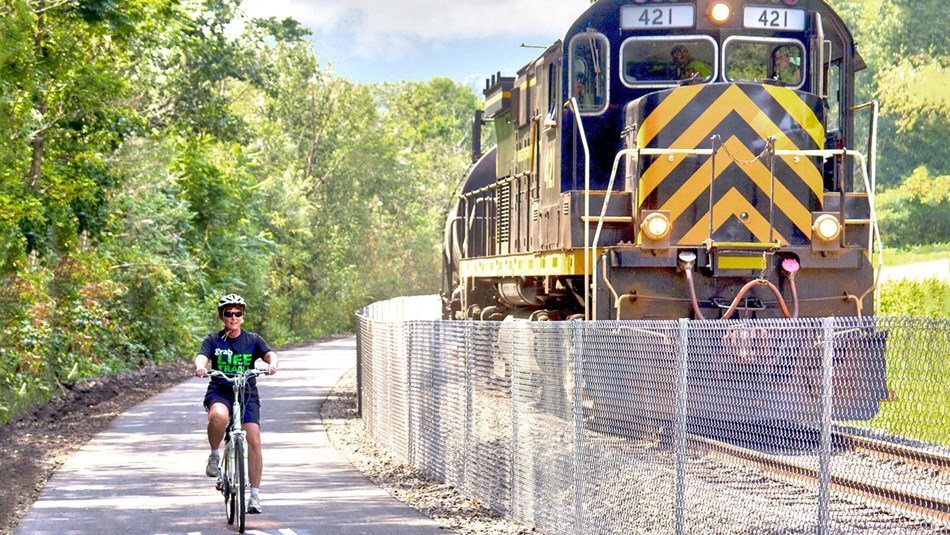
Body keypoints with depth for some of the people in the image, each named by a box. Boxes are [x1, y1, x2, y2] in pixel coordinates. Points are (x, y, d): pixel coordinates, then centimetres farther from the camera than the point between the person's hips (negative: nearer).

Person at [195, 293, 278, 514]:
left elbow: (269, 354, -12)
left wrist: (272, 363, -37)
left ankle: (255, 495, -4)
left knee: (254, 441, -13)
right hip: (219, 392, -1)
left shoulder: (252, 340, 4)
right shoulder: (213, 340, 2)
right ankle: (215, 455, -10)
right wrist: (200, 367, -40)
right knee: (219, 415, -38)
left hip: (247, 395, 1)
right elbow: (202, 356, -16)